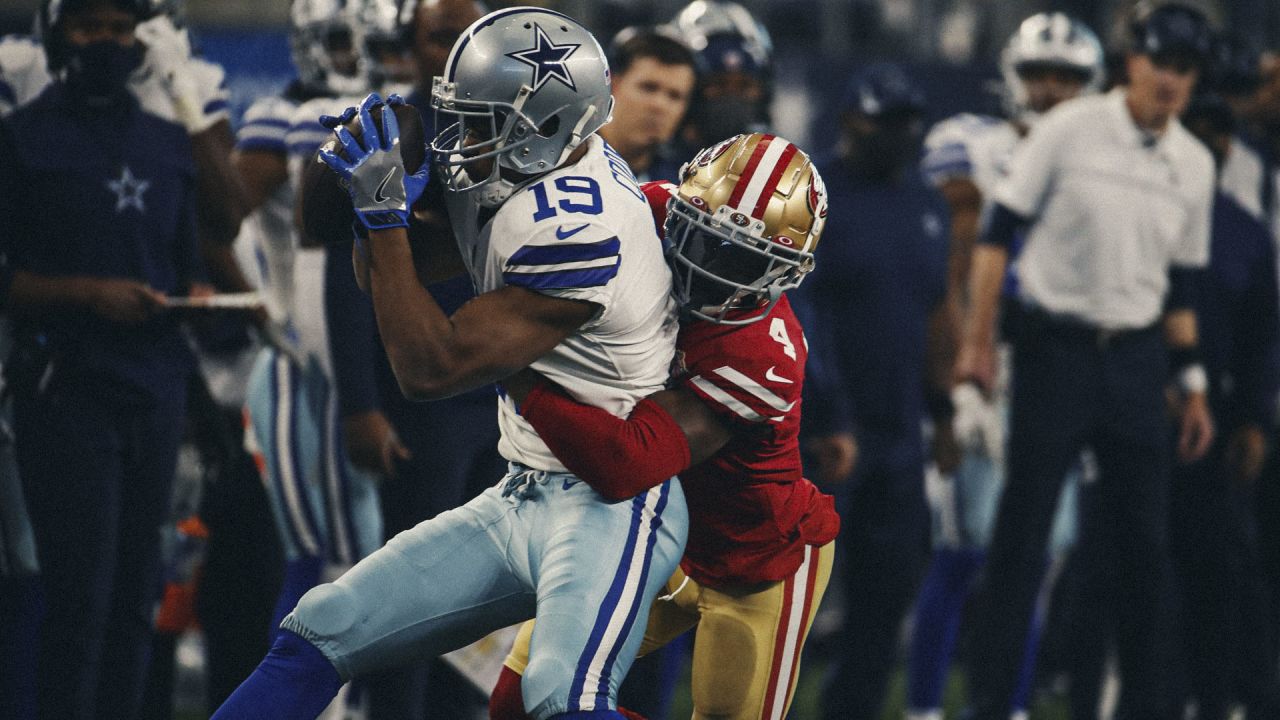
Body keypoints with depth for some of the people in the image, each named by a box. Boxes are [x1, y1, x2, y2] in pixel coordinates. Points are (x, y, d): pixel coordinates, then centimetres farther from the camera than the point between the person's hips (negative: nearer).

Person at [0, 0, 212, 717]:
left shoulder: (169, 143, 16)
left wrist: (200, 295, -2)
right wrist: (88, 294, -16)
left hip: (156, 387, 5)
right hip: (67, 388, -5)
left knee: (136, 594, 4)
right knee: (80, 594, -9)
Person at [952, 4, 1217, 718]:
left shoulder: (1194, 165, 8)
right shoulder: (1070, 130, -5)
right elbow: (999, 232, -3)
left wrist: (1193, 383, 14)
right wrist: (978, 339, -7)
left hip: (1138, 358, 4)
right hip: (1057, 346, -4)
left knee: (1146, 538, 4)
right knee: (1023, 530, -4)